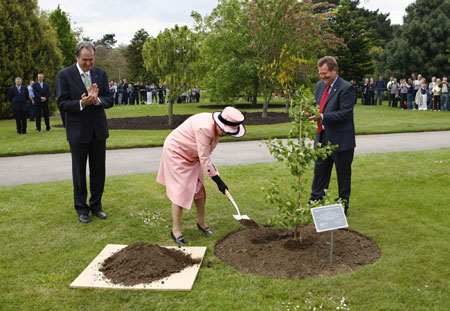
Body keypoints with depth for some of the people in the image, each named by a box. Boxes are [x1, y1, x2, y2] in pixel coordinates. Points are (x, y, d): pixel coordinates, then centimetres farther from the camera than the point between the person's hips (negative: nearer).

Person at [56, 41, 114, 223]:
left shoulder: (100, 74, 2)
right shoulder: (65, 75, -7)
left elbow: (109, 100, 0)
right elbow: (62, 104, -10)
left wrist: (97, 99, -22)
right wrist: (82, 103, -27)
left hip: (98, 129, 3)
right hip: (78, 131, -3)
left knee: (98, 171, 11)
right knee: (79, 172, 8)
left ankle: (96, 205, 26)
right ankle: (82, 208, 22)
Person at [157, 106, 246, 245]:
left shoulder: (217, 128, -9)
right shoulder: (205, 128, -36)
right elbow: (204, 158, -31)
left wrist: (210, 165, 14)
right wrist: (218, 181, -27)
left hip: (191, 155, 9)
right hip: (176, 152, -9)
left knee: (199, 188, 10)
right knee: (181, 191, -10)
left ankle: (202, 223, 26)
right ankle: (176, 230, 2)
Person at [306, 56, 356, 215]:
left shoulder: (346, 88, -15)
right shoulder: (319, 85, 9)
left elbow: (345, 113, -21)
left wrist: (322, 117, -28)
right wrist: (311, 113, -5)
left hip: (341, 140, -7)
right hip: (323, 138, 7)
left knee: (343, 174, 8)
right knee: (320, 171, 14)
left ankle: (343, 206, 23)